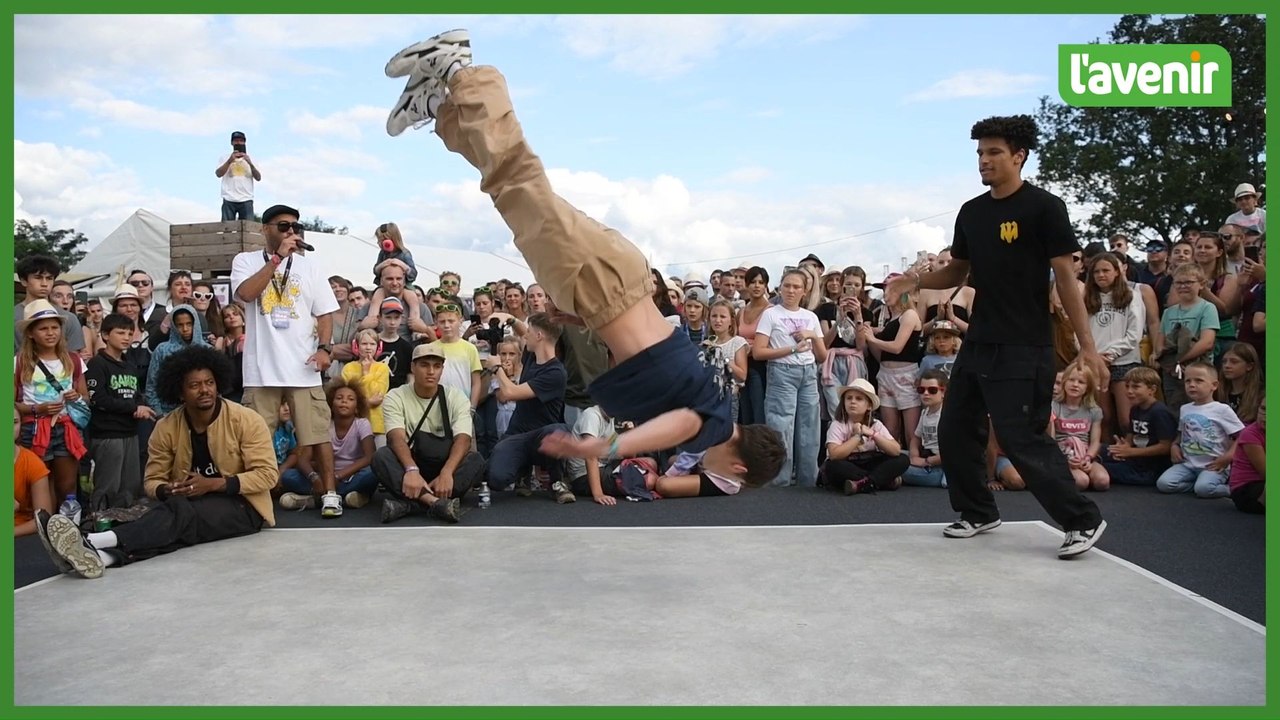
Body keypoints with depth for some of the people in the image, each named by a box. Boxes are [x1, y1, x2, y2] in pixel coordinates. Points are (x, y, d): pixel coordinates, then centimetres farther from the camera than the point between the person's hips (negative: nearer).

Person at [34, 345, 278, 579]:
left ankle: (92, 543, -48)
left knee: (180, 512, -33)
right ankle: (102, 556, -57)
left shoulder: (246, 420, -11)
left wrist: (215, 483, -23)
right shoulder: (166, 428, 0)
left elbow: (266, 475, -13)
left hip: (241, 507, -4)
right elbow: (153, 481, 5)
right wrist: (167, 491, -19)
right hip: (193, 508, 4)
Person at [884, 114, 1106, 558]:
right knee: (954, 432, 9)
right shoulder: (972, 212, 10)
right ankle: (978, 512, 28)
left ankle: (1082, 521, 10)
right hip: (977, 343, 7)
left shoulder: (1043, 208, -8)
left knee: (1022, 441, -7)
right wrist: (916, 281, -1)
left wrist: (1086, 345, -15)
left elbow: (1065, 278, -11)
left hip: (1023, 349, -7)